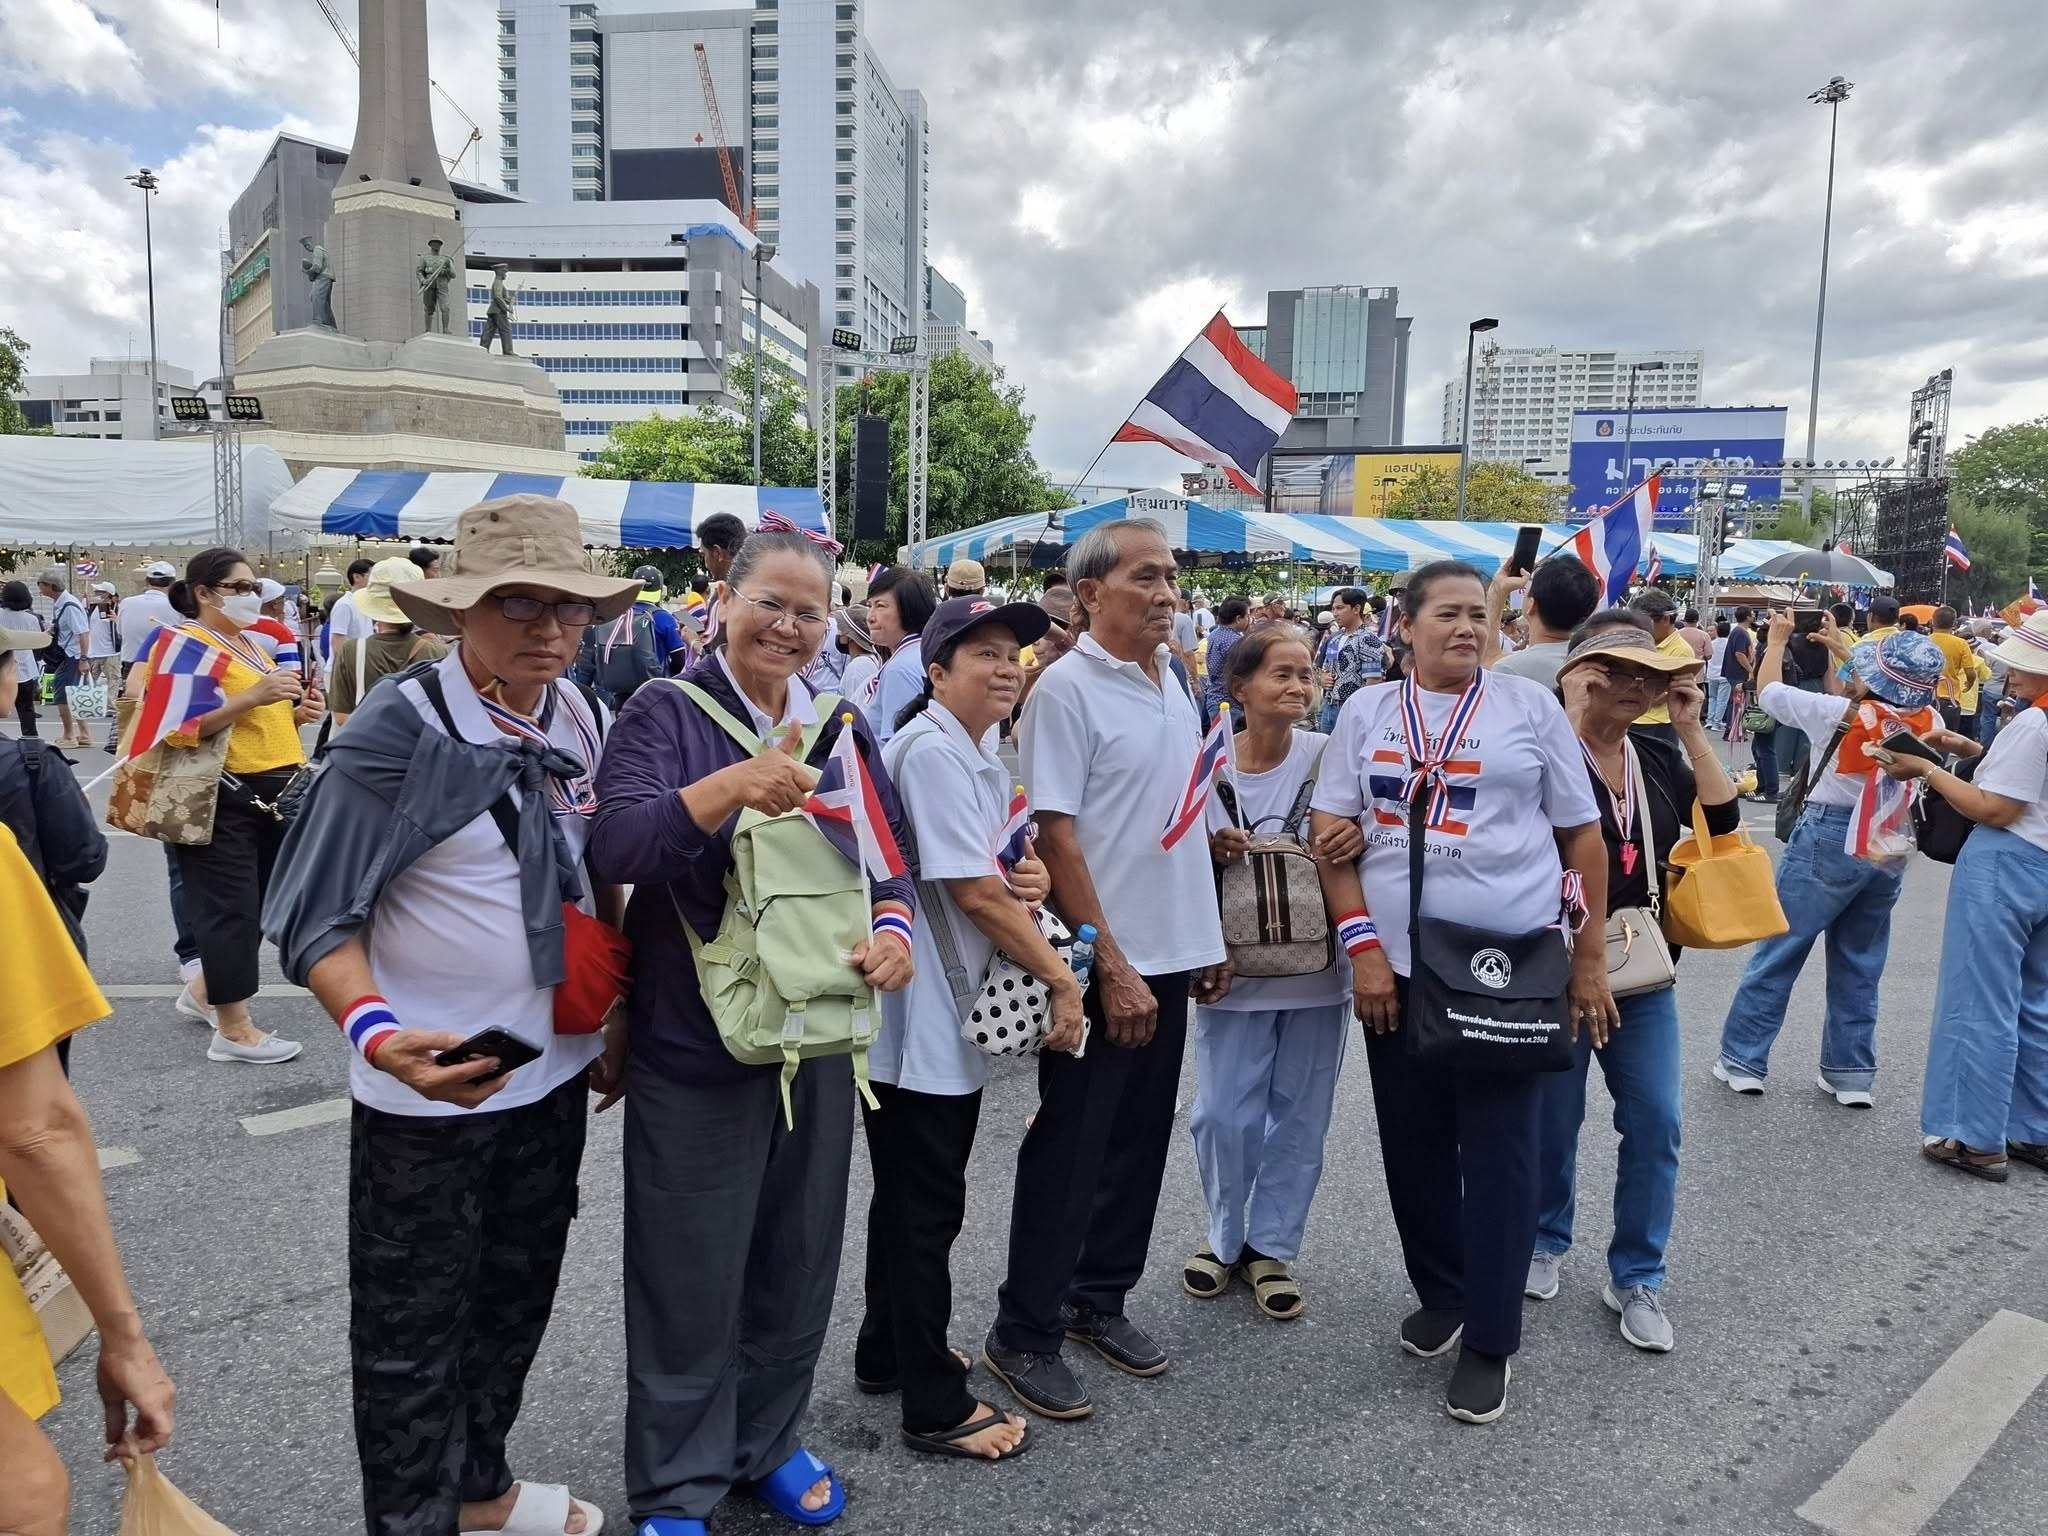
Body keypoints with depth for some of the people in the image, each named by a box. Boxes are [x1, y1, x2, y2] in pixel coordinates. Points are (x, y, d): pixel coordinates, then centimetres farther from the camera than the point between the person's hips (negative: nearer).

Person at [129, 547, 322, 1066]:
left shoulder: (250, 644, 18)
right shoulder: (186, 642, -10)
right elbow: (180, 725, -23)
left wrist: (295, 711, 10)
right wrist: (253, 696, -28)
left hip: (273, 789, 9)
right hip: (222, 794, -9)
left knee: (263, 902, 15)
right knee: (230, 906, -3)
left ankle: (206, 989, 34)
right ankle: (234, 1030, 5)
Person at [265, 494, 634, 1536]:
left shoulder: (581, 719, -1)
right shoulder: (397, 731, -19)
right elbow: (316, 920, -18)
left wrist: (619, 1017, 12)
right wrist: (378, 1031, -35)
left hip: (555, 1071, 6)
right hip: (427, 1089, -6)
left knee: (516, 1298, 23)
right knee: (415, 1331, 11)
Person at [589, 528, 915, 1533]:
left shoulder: (843, 724, 7)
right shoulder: (664, 713, -8)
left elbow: (891, 855, 12)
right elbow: (613, 847, -22)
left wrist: (896, 930, -8)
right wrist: (727, 788, -37)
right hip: (694, 1043, -5)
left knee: (799, 1263, 18)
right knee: (690, 1275, 8)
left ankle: (767, 1443, 41)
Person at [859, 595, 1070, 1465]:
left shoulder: (985, 762, 11)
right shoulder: (932, 751, -19)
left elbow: (1000, 881, 18)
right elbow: (974, 893, -23)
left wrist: (1031, 878, -6)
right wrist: (1061, 978, -16)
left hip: (956, 1015, 10)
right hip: (915, 1017, -10)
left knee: (911, 1194, 21)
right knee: (927, 1207, 2)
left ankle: (888, 1354, 38)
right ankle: (936, 1409, 16)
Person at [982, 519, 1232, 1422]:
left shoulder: (1172, 686, 10)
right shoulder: (1066, 689, -14)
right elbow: (1056, 838, -18)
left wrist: (1207, 938, 15)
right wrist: (1111, 967, -19)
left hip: (1170, 956, 8)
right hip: (1105, 965, -7)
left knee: (1138, 1143, 16)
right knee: (1069, 1152, 3)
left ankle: (1100, 1299, 33)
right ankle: (1024, 1335, 19)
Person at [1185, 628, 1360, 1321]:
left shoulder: (1327, 756, -6)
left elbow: (1359, 837, 1)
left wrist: (1360, 834, -21)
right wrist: (1211, 853, -18)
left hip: (1316, 966, 1)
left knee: (1299, 1116, 10)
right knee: (1224, 1114, 3)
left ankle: (1273, 1247, 29)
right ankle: (1226, 1237, 28)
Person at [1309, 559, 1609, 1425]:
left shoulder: (1530, 707, 2)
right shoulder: (1367, 712, 6)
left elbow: (1582, 836, 5)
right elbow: (1330, 831, 3)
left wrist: (1589, 958, 2)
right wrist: (1361, 943, -6)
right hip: (1397, 964, 2)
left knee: (1498, 1152, 2)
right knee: (1414, 1144, 12)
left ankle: (1490, 1342, 16)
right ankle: (1440, 1294, 34)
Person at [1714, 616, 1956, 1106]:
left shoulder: (1841, 713, -15)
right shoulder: (1927, 722, -2)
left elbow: (1769, 690, -2)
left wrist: (1777, 638, 14)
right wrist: (1841, 648, 27)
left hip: (1830, 840, -5)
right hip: (1891, 849, 5)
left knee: (1777, 952, 5)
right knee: (1860, 966, 14)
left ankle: (1742, 1059, 10)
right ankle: (1851, 1074, 19)